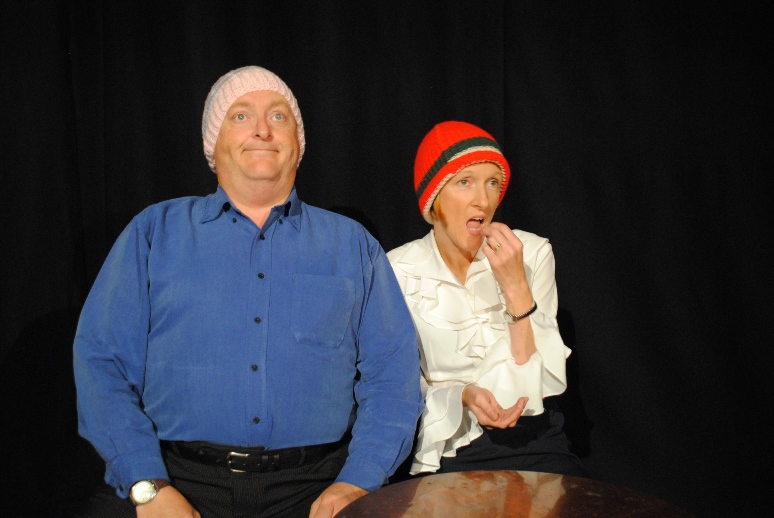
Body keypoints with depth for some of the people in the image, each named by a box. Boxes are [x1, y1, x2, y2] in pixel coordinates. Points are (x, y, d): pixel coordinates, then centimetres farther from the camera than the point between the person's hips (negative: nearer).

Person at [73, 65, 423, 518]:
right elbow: (102, 360, 2)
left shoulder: (351, 243, 11)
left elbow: (394, 371, 6)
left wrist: (358, 482, -8)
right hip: (175, 477, 0)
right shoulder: (156, 230, 9)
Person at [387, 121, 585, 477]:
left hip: (534, 443, 2)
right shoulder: (400, 271, -7)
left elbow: (544, 380, -6)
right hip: (448, 452, -1)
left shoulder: (532, 253, -2)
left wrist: (515, 286, -17)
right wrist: (462, 395, -20)